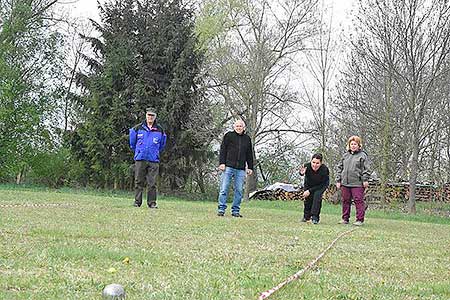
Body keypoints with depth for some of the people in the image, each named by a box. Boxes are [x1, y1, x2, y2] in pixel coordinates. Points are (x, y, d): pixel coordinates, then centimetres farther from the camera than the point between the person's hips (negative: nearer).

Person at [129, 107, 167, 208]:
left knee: (152, 183, -2)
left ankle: (152, 203, 3)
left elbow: (162, 145, 21)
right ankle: (137, 202, 7)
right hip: (140, 159, 0)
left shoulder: (159, 130, 6)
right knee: (139, 182, 2)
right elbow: (132, 143, 17)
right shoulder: (138, 128, 4)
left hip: (154, 161, 0)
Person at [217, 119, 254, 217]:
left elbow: (249, 154, 20)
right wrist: (222, 163, -6)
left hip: (241, 169, 3)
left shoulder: (247, 139, 16)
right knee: (224, 189, -4)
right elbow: (223, 150, 3)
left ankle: (235, 210, 8)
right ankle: (221, 209, 1)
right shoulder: (228, 136, 6)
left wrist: (250, 167, 14)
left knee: (239, 190, 2)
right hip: (228, 167, -3)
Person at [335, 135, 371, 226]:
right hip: (345, 183, 5)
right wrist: (338, 180, 11)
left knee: (358, 201, -6)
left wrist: (365, 179, -12)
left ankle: (360, 219, -1)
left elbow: (366, 169, -4)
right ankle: (345, 218, 19)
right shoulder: (345, 155, 15)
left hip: (357, 184, -5)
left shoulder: (362, 155, 0)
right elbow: (339, 168, 17)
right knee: (345, 201, 10)